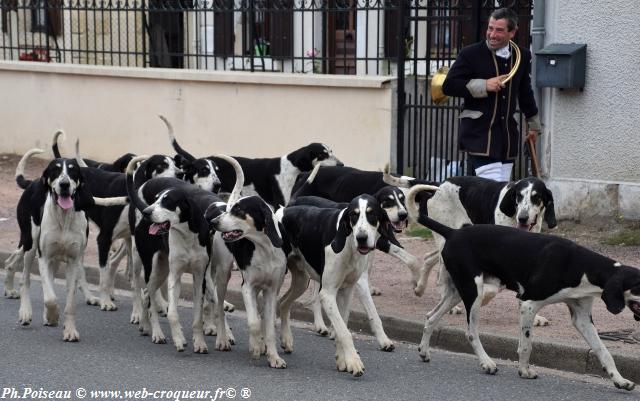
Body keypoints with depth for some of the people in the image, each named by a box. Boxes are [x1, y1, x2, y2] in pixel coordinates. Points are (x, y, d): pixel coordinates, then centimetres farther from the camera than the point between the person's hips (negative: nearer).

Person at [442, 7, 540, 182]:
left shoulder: (522, 56, 11)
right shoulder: (471, 54, -4)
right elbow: (448, 86, -7)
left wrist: (533, 124, 33)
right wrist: (484, 85, -16)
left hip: (507, 137, 5)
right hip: (479, 135, -5)